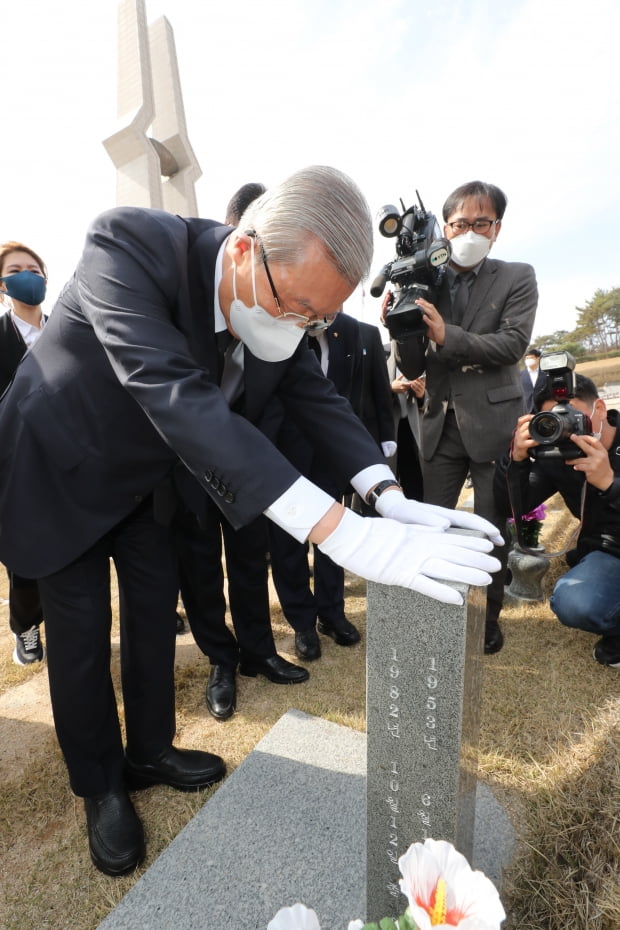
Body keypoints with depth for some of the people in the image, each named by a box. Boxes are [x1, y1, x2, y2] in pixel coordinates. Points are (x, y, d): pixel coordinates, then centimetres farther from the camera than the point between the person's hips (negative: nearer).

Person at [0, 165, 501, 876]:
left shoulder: (280, 306, -15)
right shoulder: (128, 245, -34)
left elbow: (317, 396, -12)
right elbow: (180, 400, -47)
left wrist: (391, 498, -28)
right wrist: (343, 532, -53)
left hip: (144, 474, 5)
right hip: (61, 468, -4)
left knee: (154, 610, 12)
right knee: (81, 631, 4)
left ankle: (149, 752, 36)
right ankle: (100, 787, 28)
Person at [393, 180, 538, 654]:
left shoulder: (517, 278, 4)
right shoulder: (426, 286, 7)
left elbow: (513, 344, -12)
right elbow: (413, 369, 4)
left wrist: (446, 336, -22)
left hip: (494, 422, -2)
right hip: (441, 424, 2)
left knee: (493, 528, 7)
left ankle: (489, 615, 28)